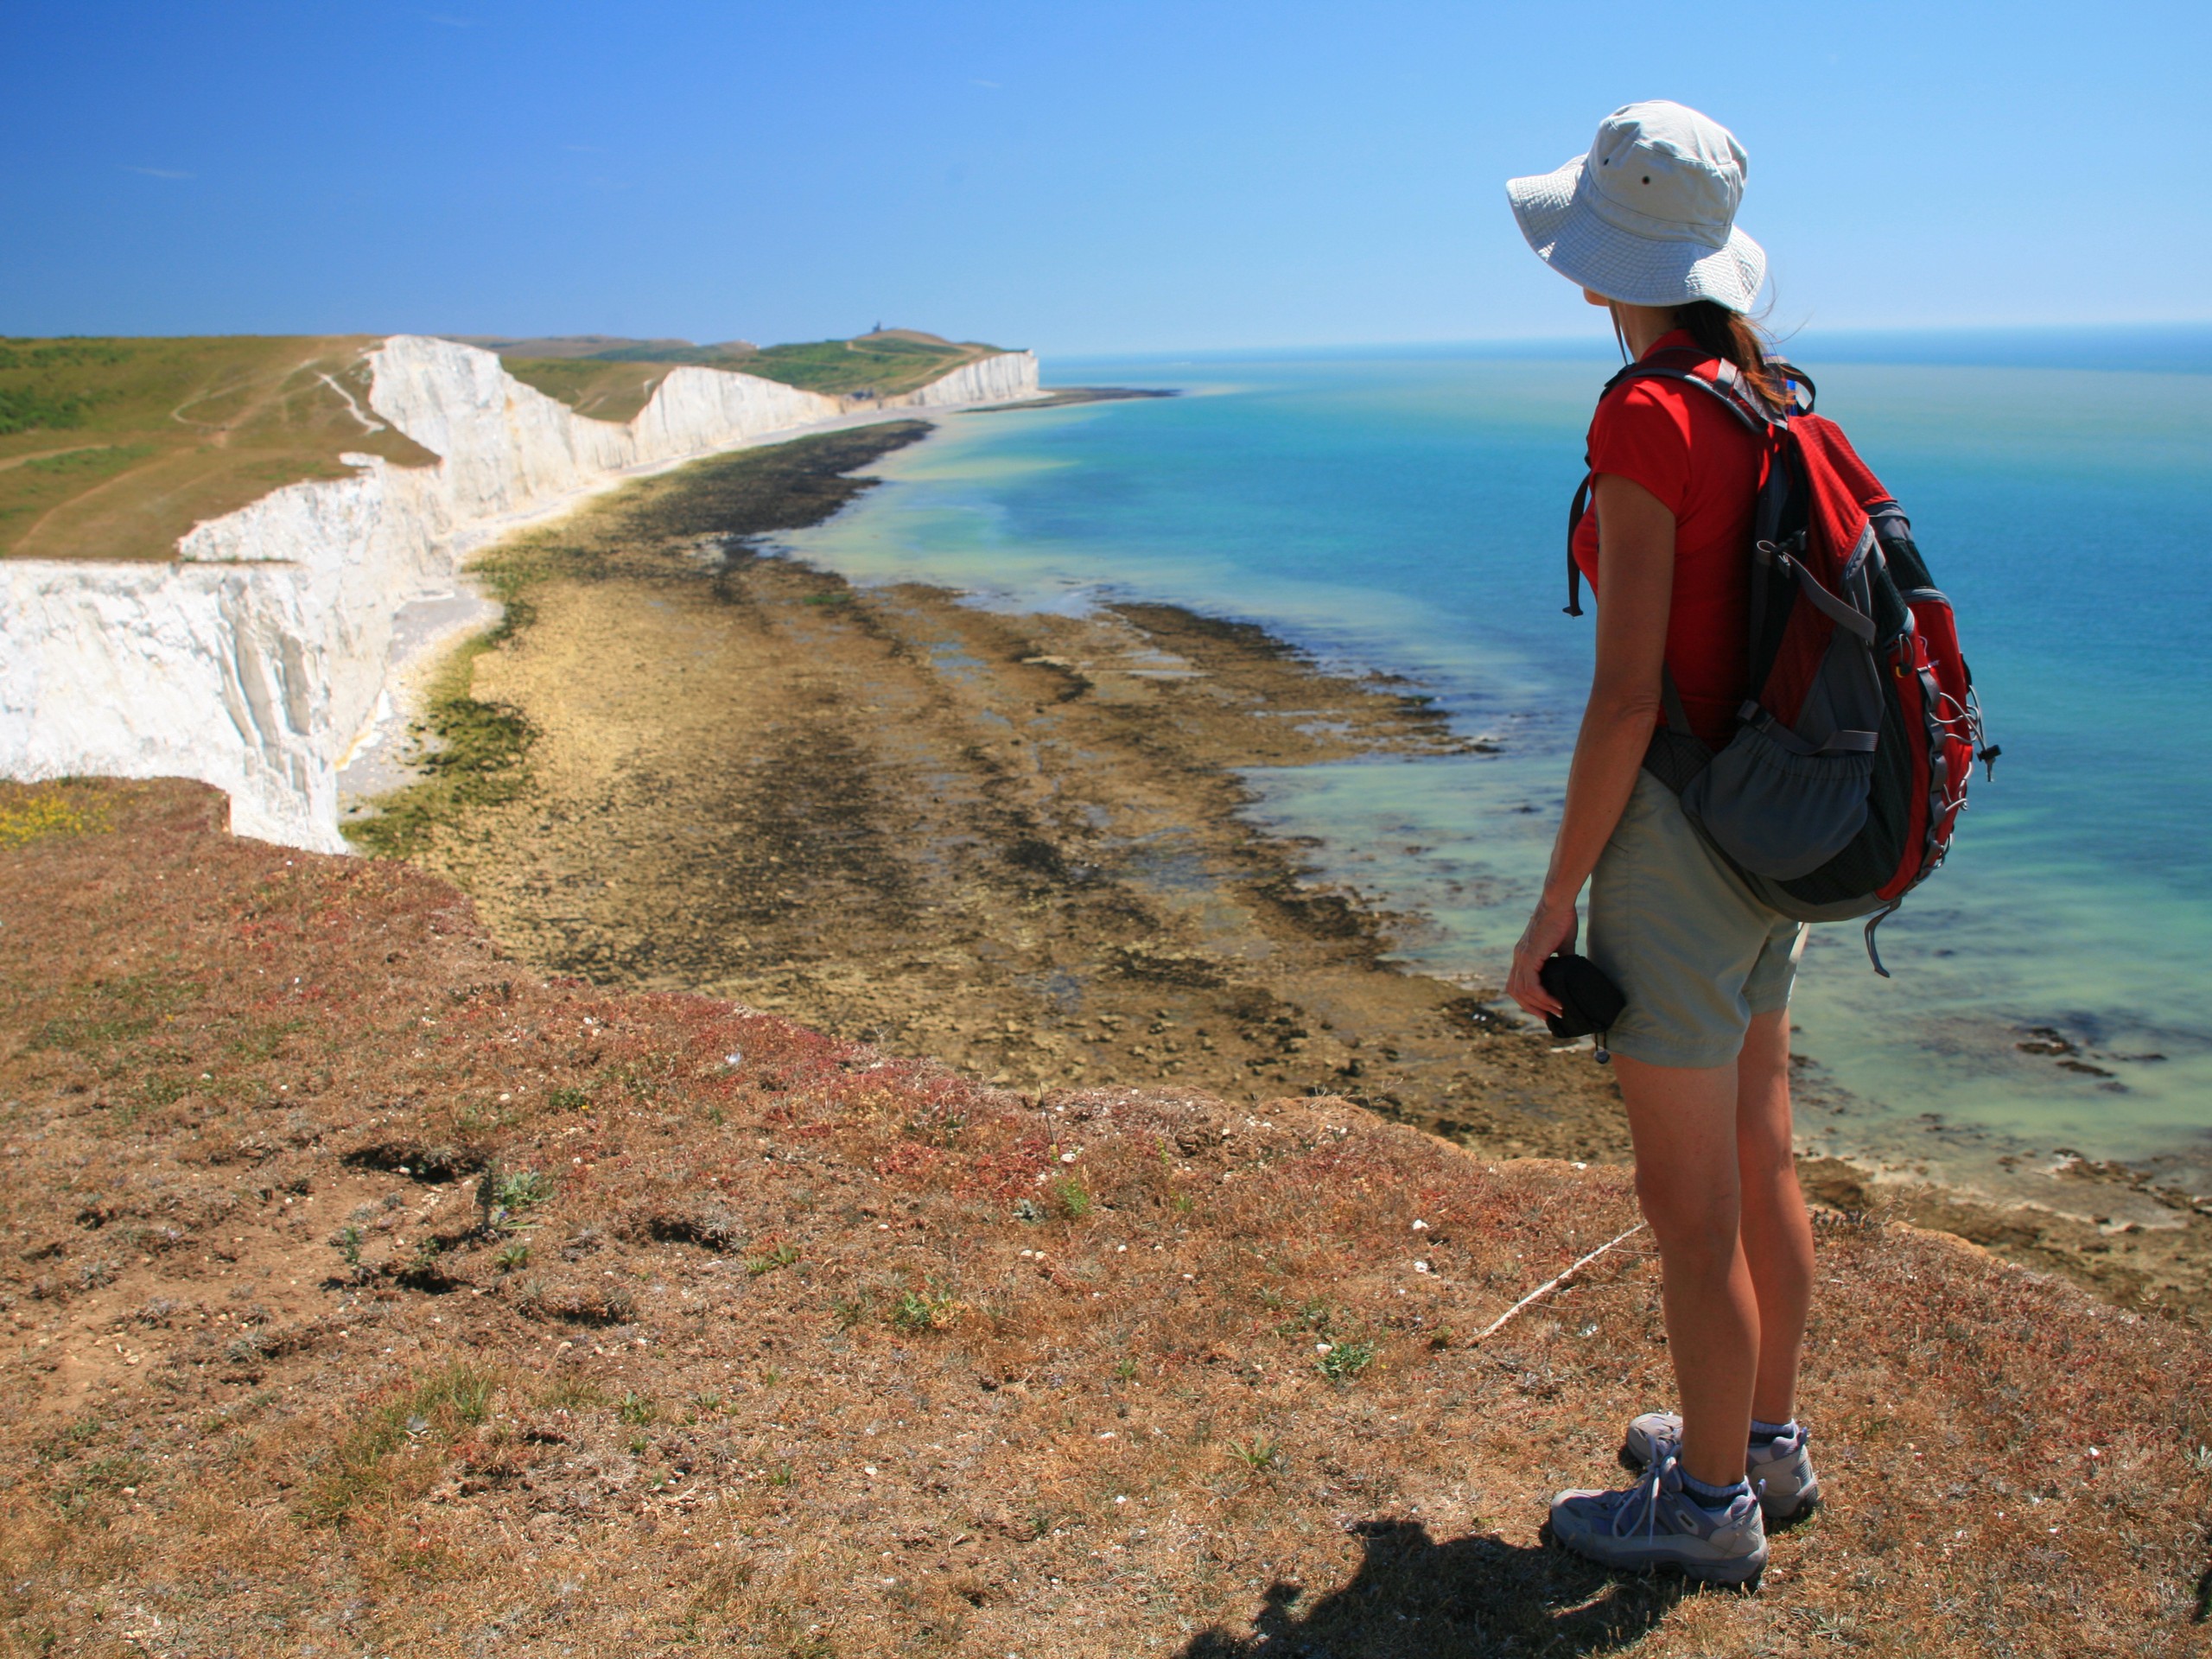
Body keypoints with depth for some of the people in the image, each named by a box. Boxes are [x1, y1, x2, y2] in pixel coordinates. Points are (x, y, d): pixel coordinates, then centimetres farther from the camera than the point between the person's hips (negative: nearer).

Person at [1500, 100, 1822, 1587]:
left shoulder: (1646, 419, -19)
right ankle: (1768, 1440, 39)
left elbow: (1627, 696, -21)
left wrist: (1557, 903, -14)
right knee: (1760, 1157, 21)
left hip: (1680, 842, -9)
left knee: (1689, 1200, 6)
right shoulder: (1769, 403, 7)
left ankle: (1713, 1505, 25)